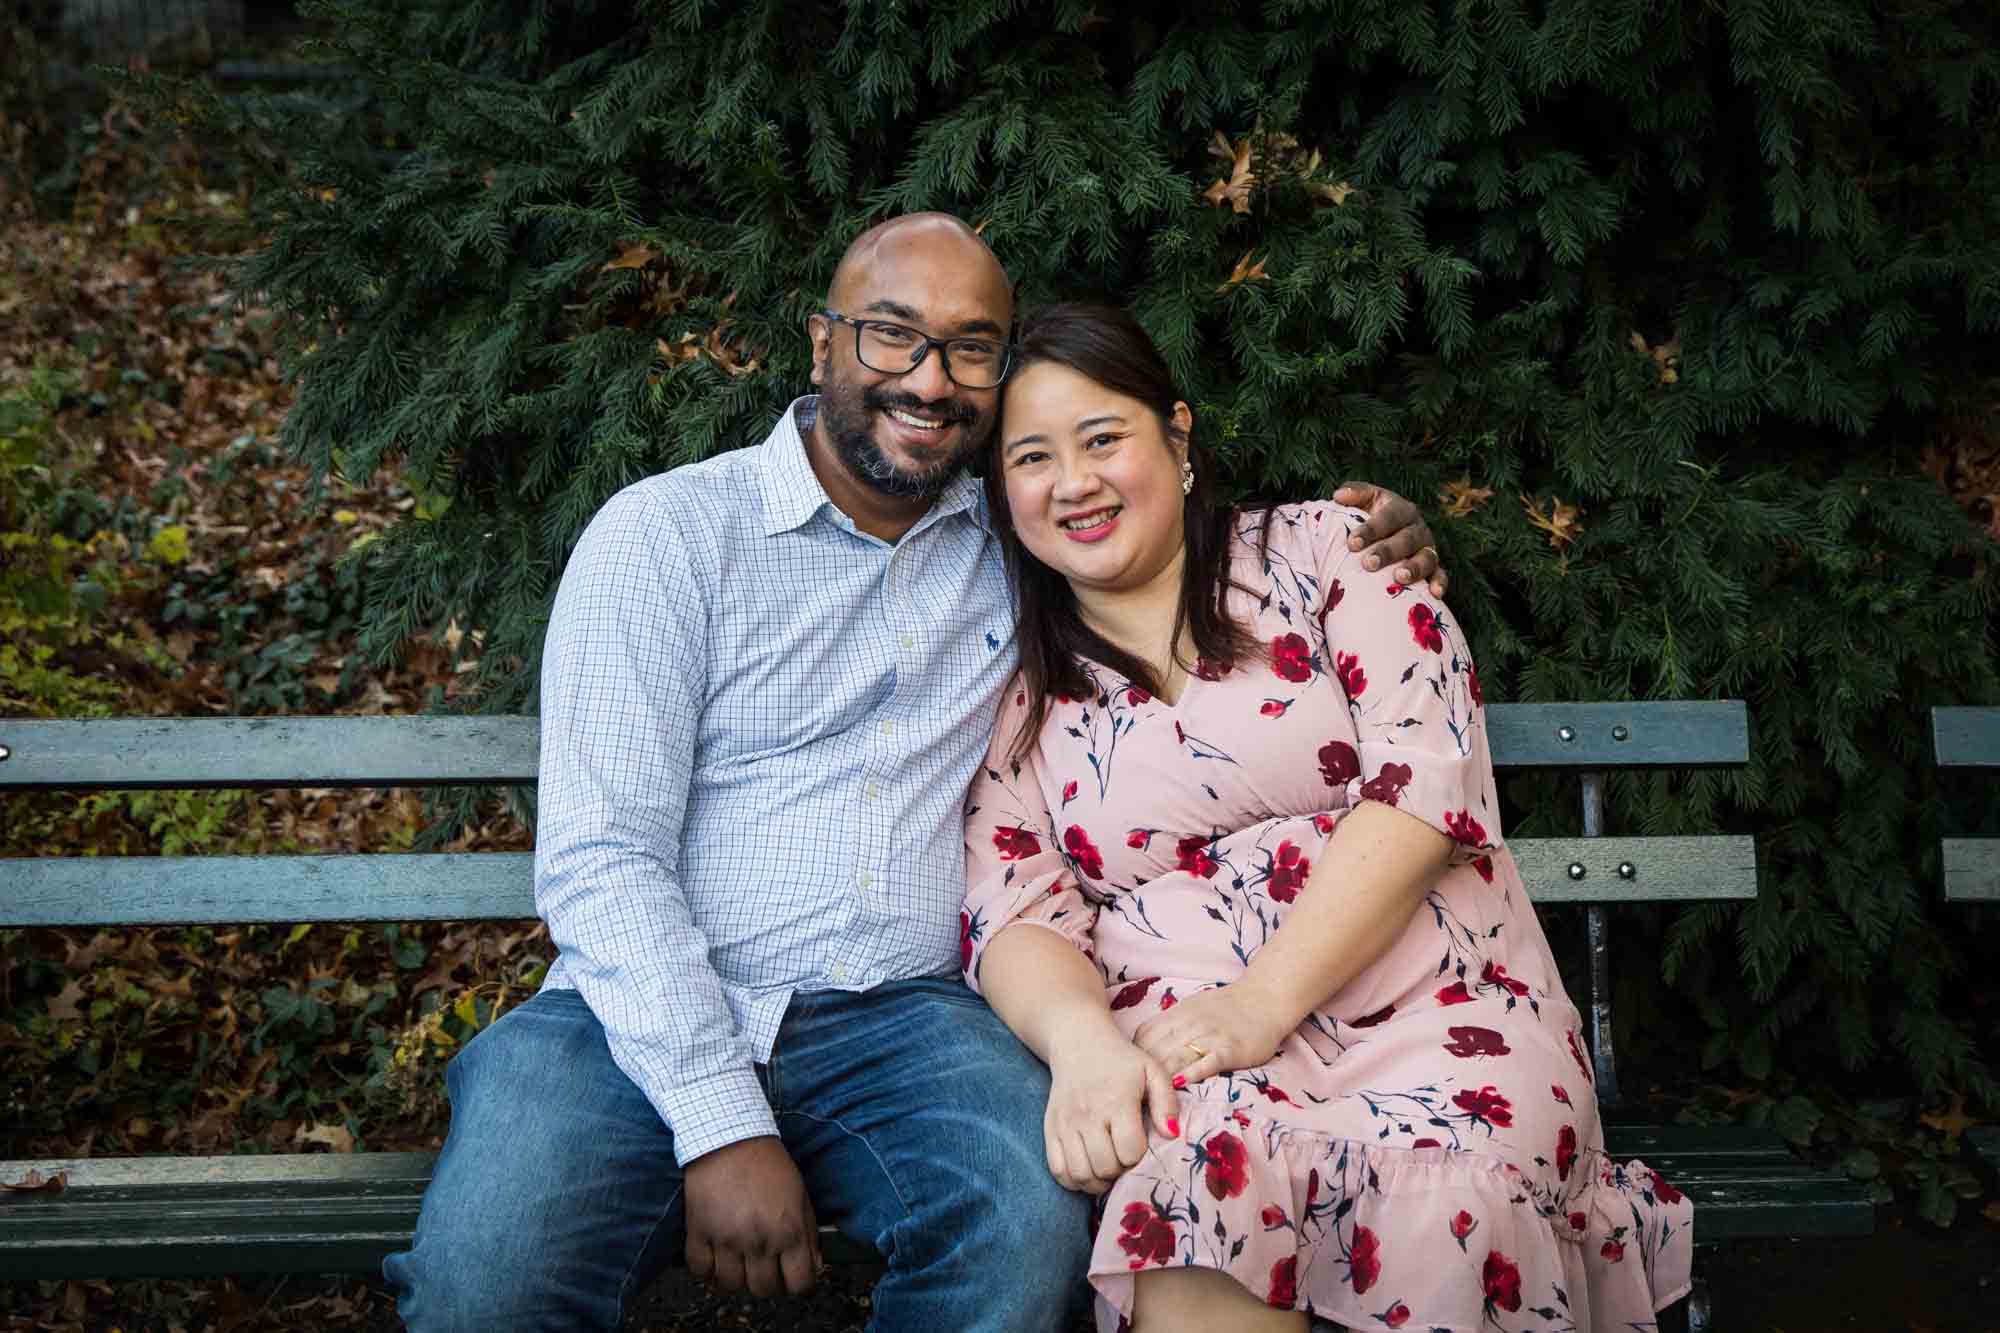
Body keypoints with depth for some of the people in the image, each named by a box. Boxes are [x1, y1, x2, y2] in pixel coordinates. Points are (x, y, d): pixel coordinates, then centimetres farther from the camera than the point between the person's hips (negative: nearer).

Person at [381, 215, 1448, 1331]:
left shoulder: (1020, 546, 11)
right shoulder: (665, 531, -1)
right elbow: (599, 857, -8)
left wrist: (1362, 538, 7)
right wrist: (722, 1125, -19)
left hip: (904, 1022, 3)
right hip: (652, 1017, -2)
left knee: (1035, 1226, -29)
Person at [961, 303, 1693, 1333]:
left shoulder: (1323, 551, 8)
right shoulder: (1019, 696, 15)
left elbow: (1429, 772, -5)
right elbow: (1012, 909, 5)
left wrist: (1261, 1000, -16)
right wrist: (1080, 1040, -20)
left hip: (1431, 1010, 0)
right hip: (1180, 1056, 1)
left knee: (1442, 1203, -34)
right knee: (1191, 1175, -35)